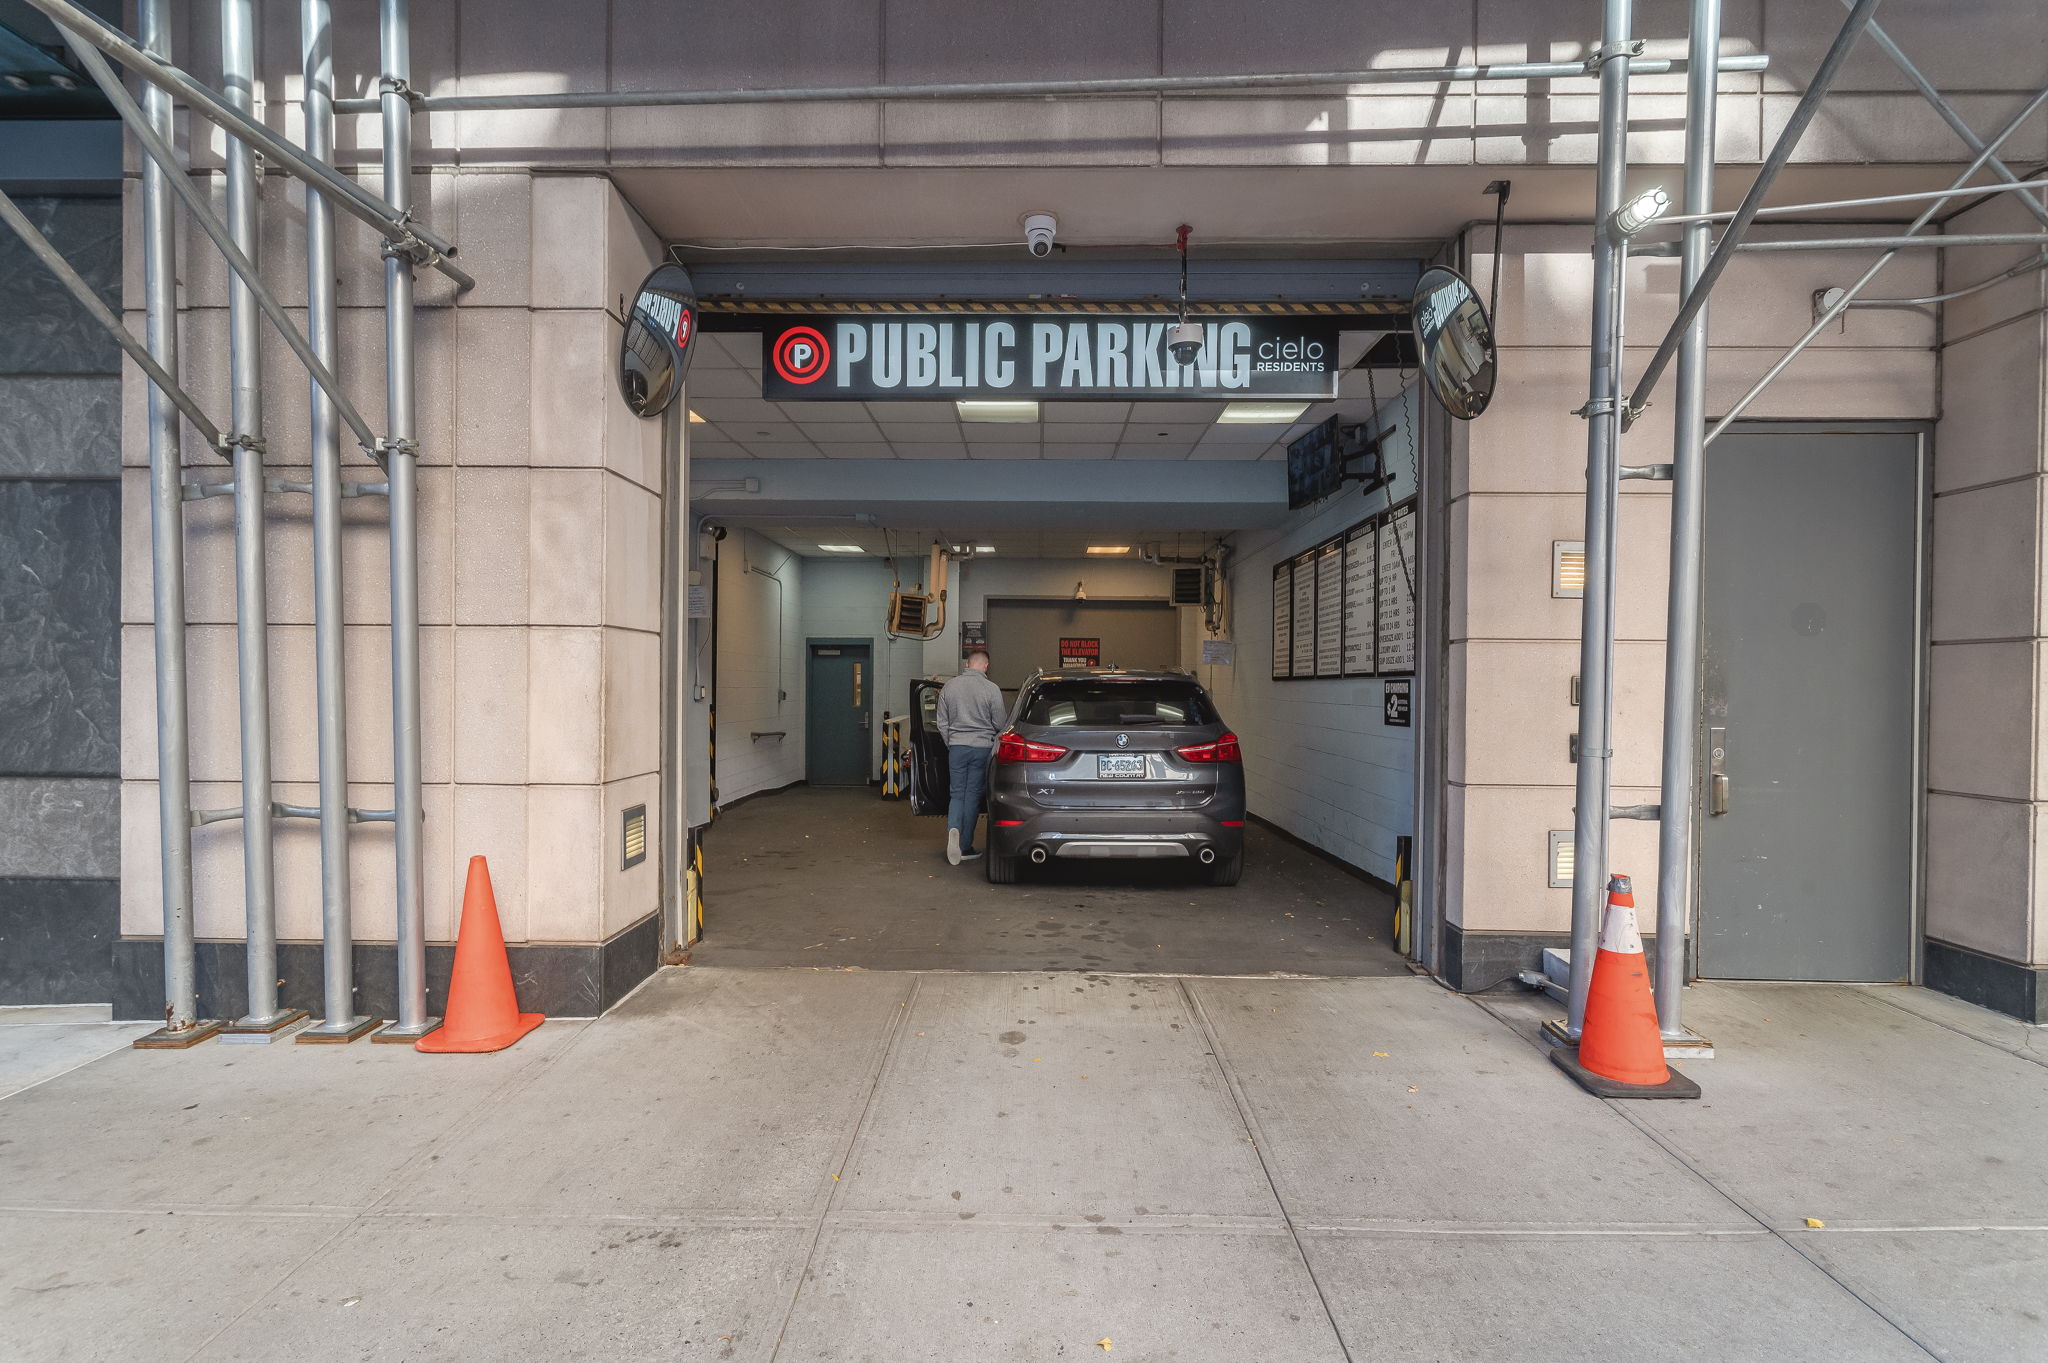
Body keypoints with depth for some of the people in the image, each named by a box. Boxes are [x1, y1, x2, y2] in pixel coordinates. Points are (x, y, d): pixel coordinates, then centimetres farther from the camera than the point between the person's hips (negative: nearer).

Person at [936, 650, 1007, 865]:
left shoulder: (949, 687, 3)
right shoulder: (991, 689, -8)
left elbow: (942, 723, 8)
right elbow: (1000, 724, -4)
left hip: (957, 747, 2)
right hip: (982, 748, -2)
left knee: (957, 794, 11)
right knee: (973, 795, 5)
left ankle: (953, 828, -17)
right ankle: (965, 847, 10)